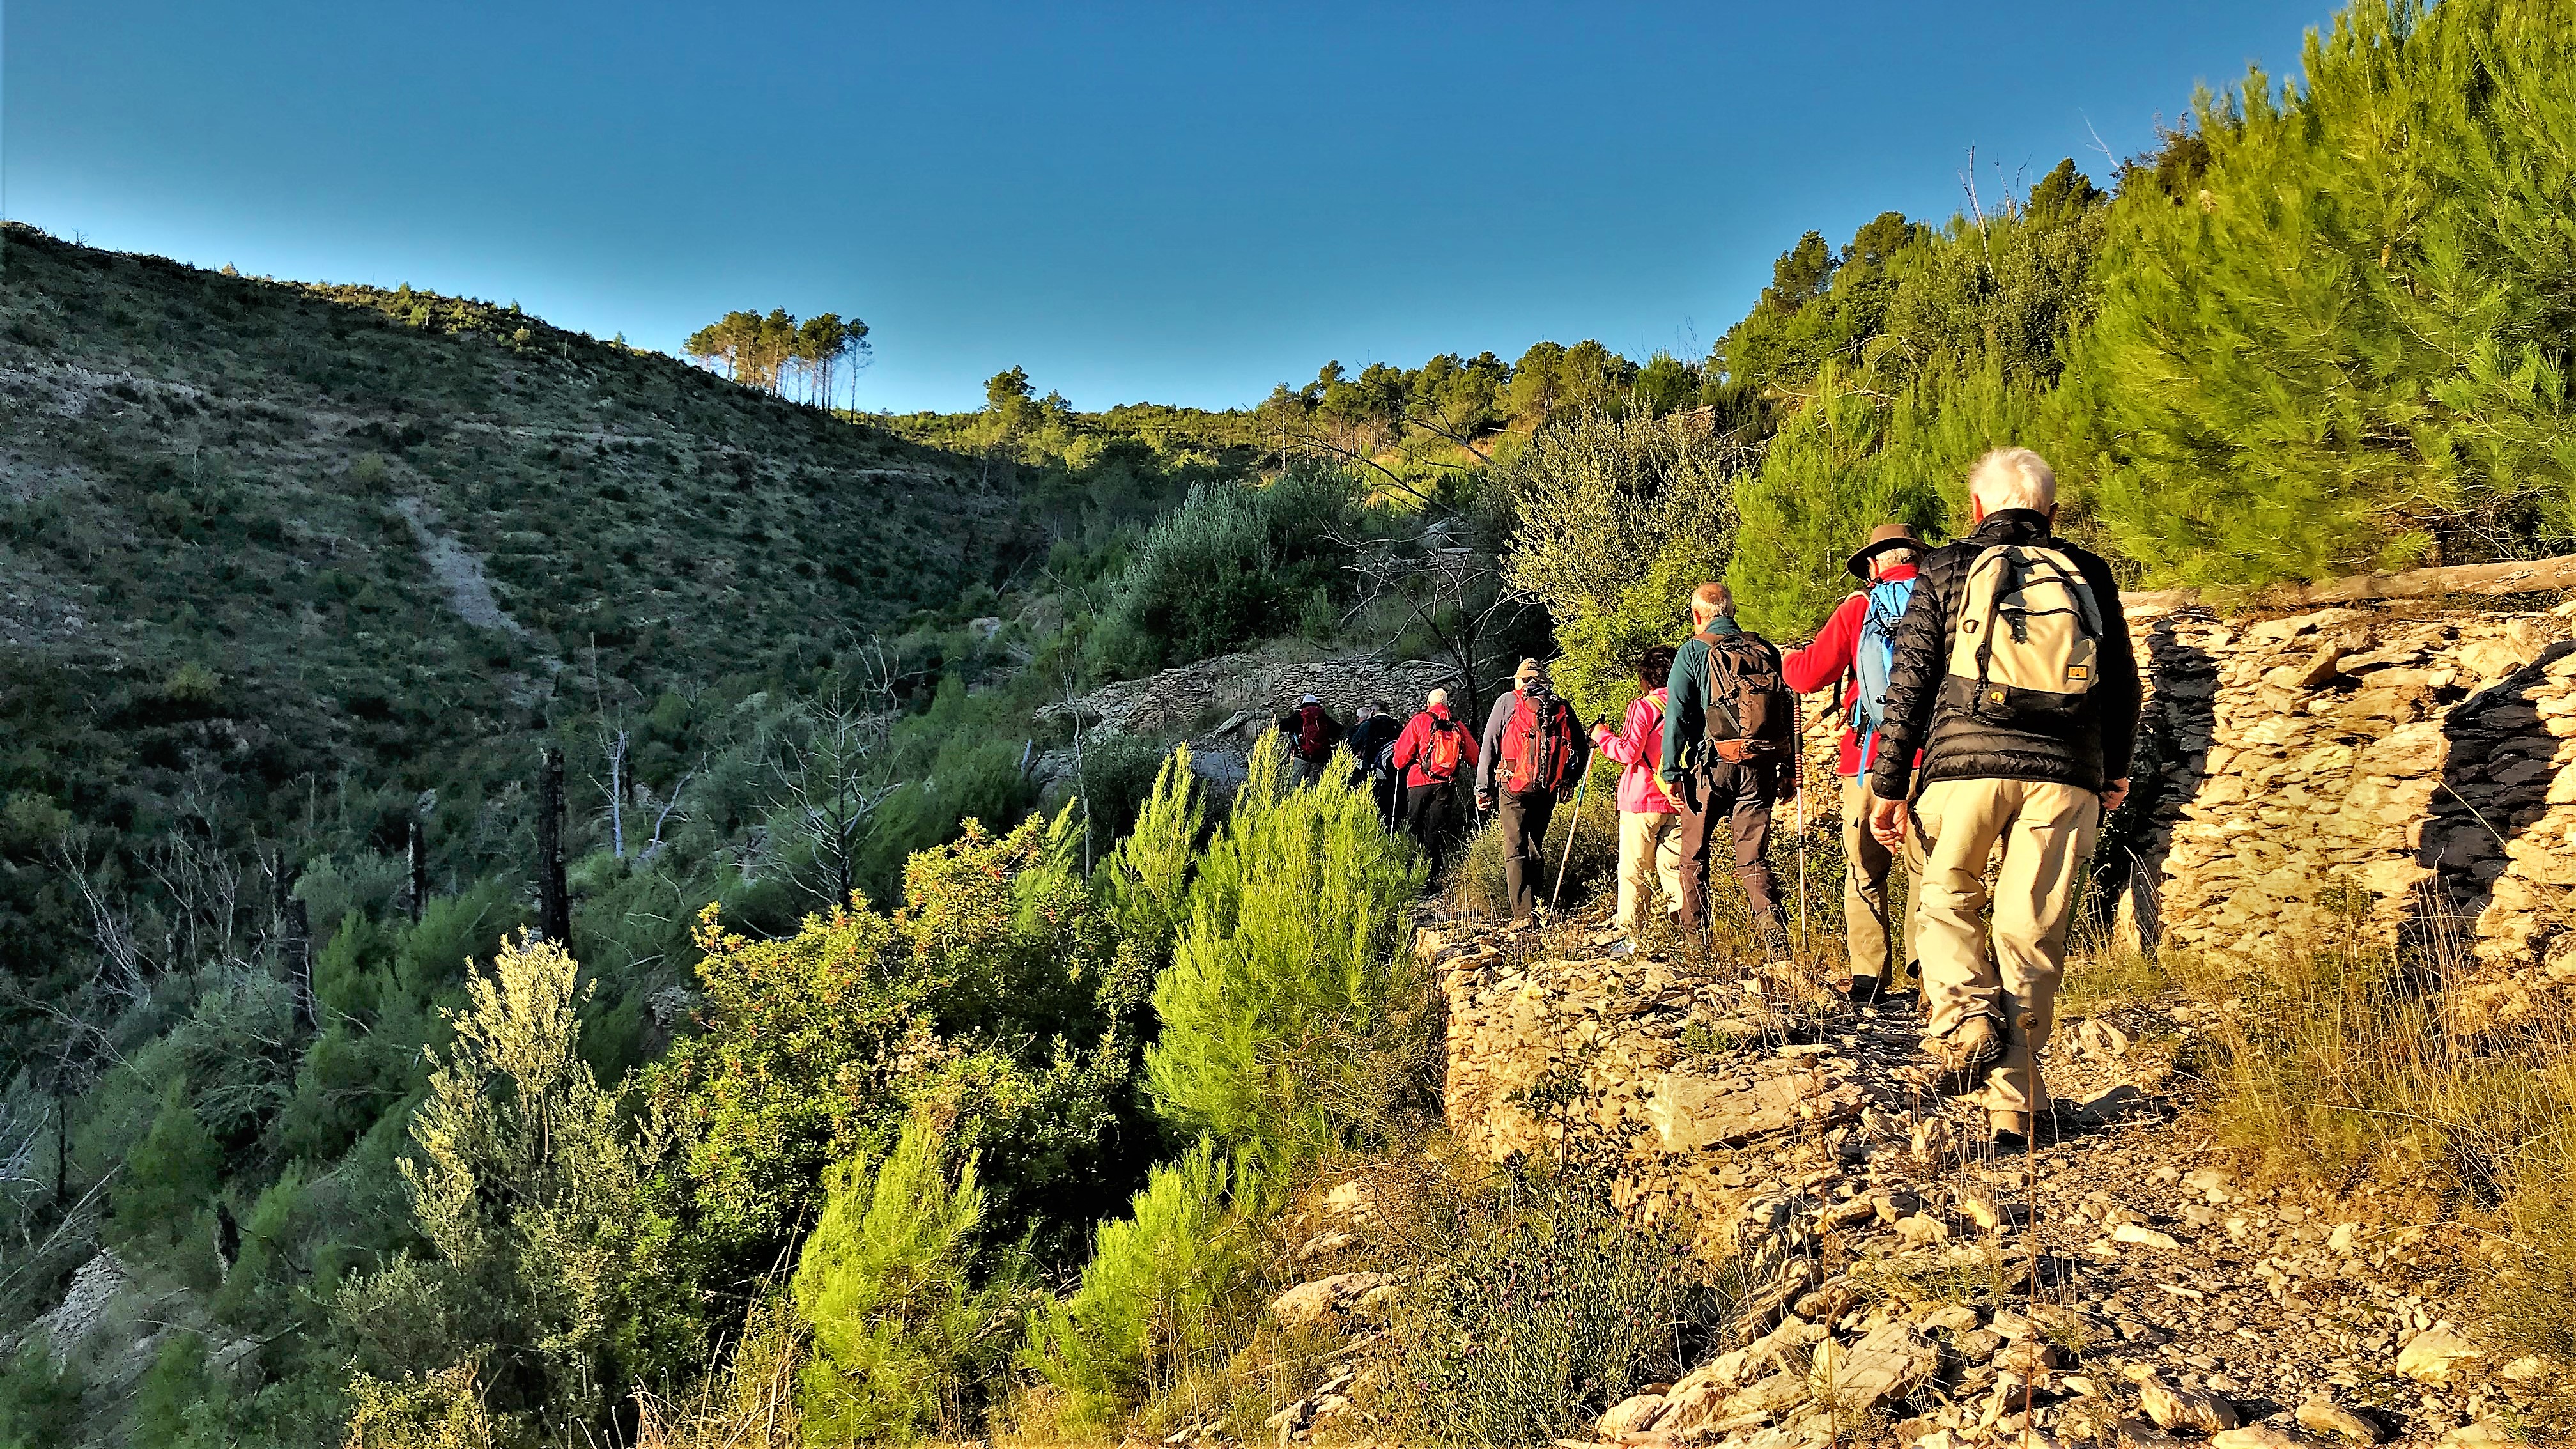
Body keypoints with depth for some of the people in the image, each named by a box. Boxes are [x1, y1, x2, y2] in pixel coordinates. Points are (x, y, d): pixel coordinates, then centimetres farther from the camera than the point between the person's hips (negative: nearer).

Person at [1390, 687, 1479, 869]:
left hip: (1420, 782, -2)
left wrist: (1399, 763, 18)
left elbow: (1402, 753, -3)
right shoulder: (1457, 726, 7)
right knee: (1438, 830, 7)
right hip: (1445, 784, 3)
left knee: (1414, 827, 6)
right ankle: (1435, 867, 3)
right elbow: (1474, 756, 12)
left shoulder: (1419, 721, -2)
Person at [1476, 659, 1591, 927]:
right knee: (1536, 847, 16)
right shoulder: (1562, 707, 11)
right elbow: (1582, 748, 10)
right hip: (1549, 788, 3)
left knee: (1515, 850, -3)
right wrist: (1569, 782, 20)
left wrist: (1483, 789, 3)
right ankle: (1534, 904, 19)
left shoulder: (1507, 702, 4)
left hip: (1514, 787, -3)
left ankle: (1522, 913, -10)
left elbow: (1489, 748, 0)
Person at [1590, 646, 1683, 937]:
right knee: (1674, 867, 9)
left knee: (1633, 871, 2)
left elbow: (1630, 752, -15)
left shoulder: (1643, 707, -8)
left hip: (1642, 802, -5)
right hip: (1678, 800, 5)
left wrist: (1602, 736, 0)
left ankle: (1631, 936, 3)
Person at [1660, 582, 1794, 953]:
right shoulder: (1766, 650, 11)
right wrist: (1790, 768, 15)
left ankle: (1694, 933, 15)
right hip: (1762, 765, 3)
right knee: (1751, 855, 5)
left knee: (1694, 852, 12)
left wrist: (1671, 772, -3)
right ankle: (1771, 922, -17)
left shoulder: (1693, 651, 0)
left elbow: (1676, 714, -5)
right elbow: (1787, 711, 11)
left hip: (1713, 765, -3)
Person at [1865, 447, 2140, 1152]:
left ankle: (1963, 1013, -10)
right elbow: (2123, 685, 20)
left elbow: (1910, 683, 2)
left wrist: (1889, 786, 5)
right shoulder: (2090, 577, 15)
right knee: (2031, 934, 7)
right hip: (2064, 775, 2)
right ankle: (2015, 1105, 9)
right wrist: (2114, 772, 35)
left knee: (1946, 901, 18)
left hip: (1966, 762, -2)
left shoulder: (1948, 570, 8)